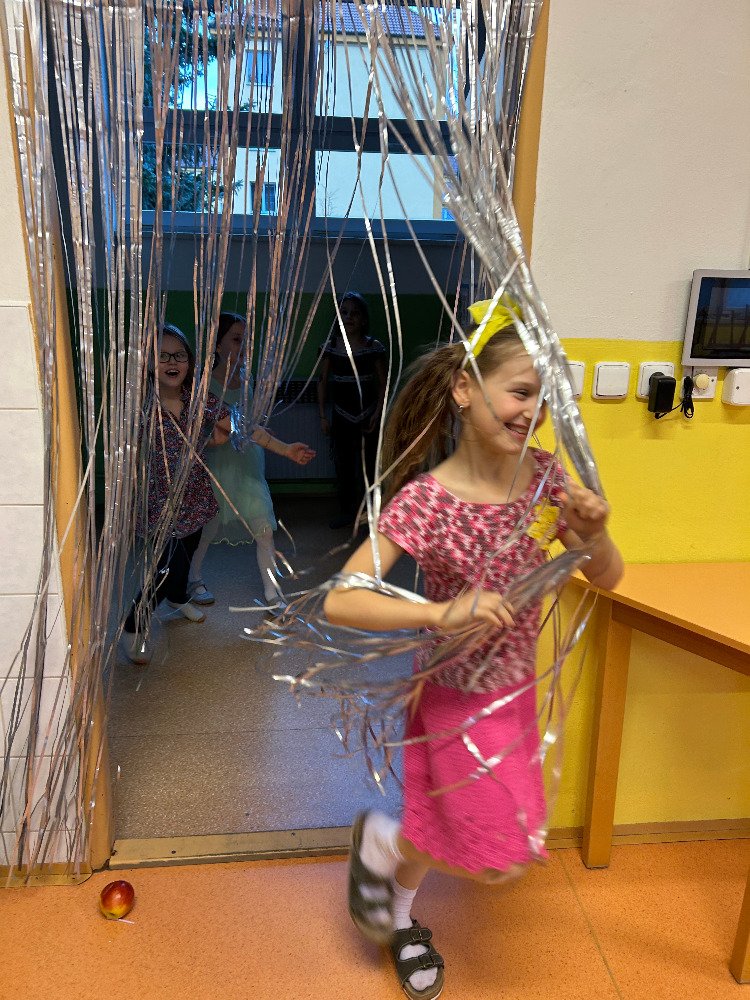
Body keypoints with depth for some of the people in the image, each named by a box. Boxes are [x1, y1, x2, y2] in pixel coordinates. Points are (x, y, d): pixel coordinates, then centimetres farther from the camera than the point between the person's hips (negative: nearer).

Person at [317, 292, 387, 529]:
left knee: (367, 463, 0)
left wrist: (377, 413, -9)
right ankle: (346, 511, 21)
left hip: (367, 414, -2)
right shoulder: (331, 345, 0)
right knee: (343, 464, 8)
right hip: (341, 414, 2)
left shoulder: (373, 346, -5)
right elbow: (323, 381, 5)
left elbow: (382, 383, 0)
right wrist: (323, 416, 2)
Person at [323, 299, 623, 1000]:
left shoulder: (543, 475, -11)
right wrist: (443, 612, -41)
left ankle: (398, 913, 55)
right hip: (457, 695, -5)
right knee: (503, 858, 2)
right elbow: (339, 602, -30)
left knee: (449, 824, 24)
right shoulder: (424, 501, -27)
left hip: (516, 687, 6)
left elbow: (607, 578, -4)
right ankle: (379, 840, 29)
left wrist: (594, 533, -25)